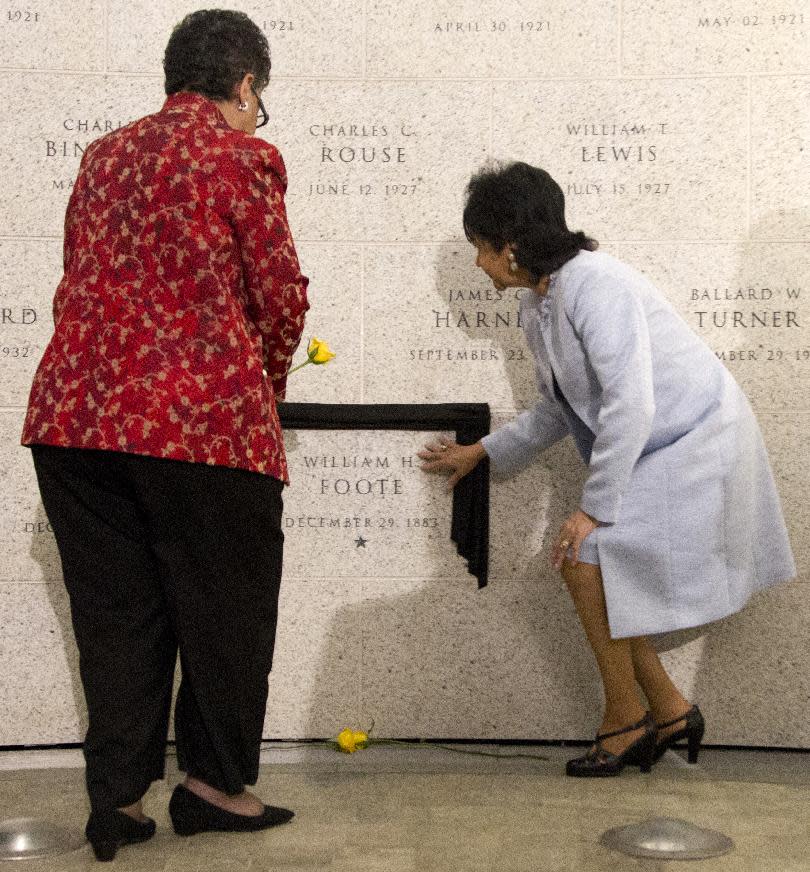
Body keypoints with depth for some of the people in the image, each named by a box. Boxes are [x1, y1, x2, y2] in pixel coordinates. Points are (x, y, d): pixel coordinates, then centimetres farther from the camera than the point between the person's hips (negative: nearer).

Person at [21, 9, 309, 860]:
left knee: (113, 611, 11)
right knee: (224, 608, 9)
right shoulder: (241, 155, -1)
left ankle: (117, 796, 14)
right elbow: (281, 296, -2)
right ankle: (214, 782, 18)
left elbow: (81, 285, 17)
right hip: (203, 419, -6)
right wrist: (264, 389, 17)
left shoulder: (103, 155, 17)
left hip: (75, 409, 6)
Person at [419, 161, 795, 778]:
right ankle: (669, 711, 15)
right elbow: (559, 412, 21)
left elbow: (629, 406, -28)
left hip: (698, 444, -9)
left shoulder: (593, 285, -23)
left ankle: (625, 720, -1)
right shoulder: (538, 308, 8)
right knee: (592, 568, 4)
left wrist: (594, 507, -24)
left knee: (585, 556, -15)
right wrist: (481, 452, 24)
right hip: (659, 453, 10)